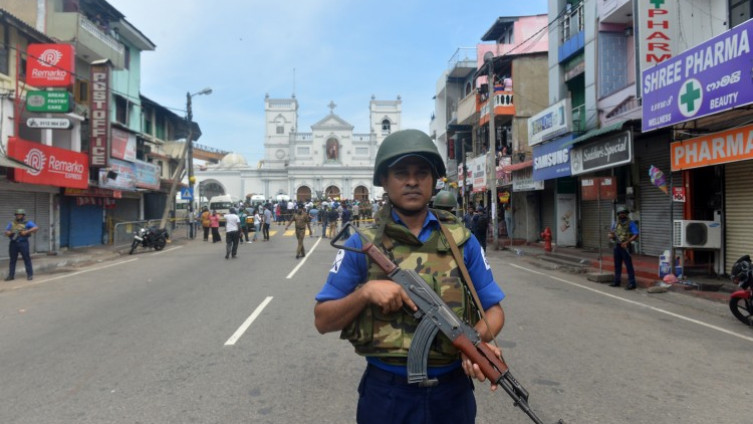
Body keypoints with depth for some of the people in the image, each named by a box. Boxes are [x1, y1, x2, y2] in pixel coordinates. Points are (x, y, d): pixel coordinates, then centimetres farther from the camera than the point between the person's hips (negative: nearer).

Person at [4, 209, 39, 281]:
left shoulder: (27, 222, 2)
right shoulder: (12, 223, 15)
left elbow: (36, 228, -11)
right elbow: (6, 232, 13)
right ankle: (11, 275, 14)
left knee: (26, 259, -3)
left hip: (23, 243, -4)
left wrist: (27, 231, -19)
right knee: (12, 260, 8)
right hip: (13, 243, 4)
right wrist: (8, 233, -10)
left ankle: (30, 274, 2)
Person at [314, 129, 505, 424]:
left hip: (452, 392, 2)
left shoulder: (461, 240, -1)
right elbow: (322, 320, -3)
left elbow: (493, 309, 3)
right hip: (386, 394, -1)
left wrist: (477, 339, -18)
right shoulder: (363, 244, -4)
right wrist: (365, 292, -20)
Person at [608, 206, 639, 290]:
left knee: (629, 265, -6)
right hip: (617, 246, 6)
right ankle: (617, 281, 23)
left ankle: (632, 283, -4)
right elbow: (611, 234, 21)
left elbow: (636, 235, -14)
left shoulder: (630, 223, -6)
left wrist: (627, 242, -23)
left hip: (625, 246, -6)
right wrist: (611, 236, -3)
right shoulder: (615, 223, 12)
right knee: (617, 265, 13)